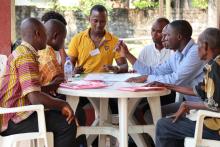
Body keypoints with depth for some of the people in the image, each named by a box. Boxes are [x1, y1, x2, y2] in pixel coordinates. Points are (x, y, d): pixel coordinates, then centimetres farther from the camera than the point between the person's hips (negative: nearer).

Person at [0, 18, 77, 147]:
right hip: (13, 121, -11)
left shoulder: (21, 52, 14)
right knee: (67, 124, -17)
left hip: (15, 114, 11)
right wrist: (62, 104, -13)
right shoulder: (26, 57, -18)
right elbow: (35, 98, -27)